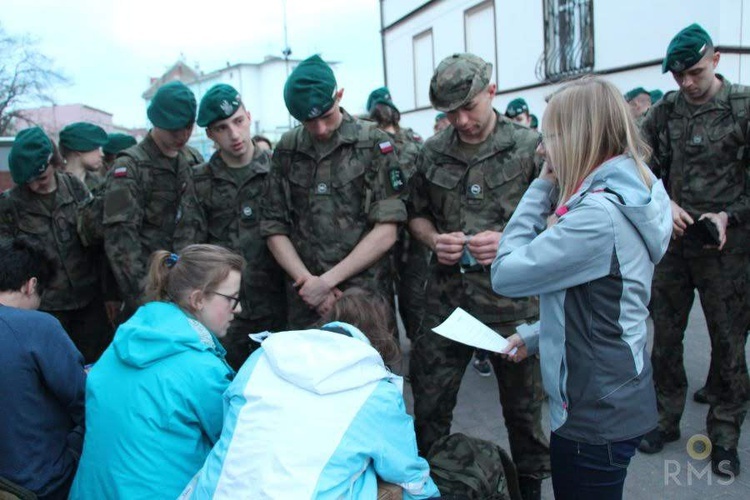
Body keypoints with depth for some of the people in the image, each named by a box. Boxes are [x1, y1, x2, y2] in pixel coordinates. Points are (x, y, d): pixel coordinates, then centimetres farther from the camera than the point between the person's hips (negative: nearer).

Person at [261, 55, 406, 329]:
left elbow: (386, 232, -9)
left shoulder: (374, 143, -4)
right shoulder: (286, 150, 6)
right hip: (303, 299, 3)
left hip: (365, 294, -2)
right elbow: (275, 229, 5)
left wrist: (327, 280, -12)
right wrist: (307, 280, -9)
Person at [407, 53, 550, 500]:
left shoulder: (530, 147, -4)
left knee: (523, 402, 15)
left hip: (511, 299, -2)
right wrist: (434, 239, -5)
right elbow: (417, 215, 16)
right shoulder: (433, 152, 6)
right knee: (428, 400, 11)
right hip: (446, 298, 3)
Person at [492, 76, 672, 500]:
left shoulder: (598, 215, -26)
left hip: (595, 417, -9)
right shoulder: (629, 198, 6)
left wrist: (541, 188, -15)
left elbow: (505, 275, -22)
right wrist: (535, 336, 8)